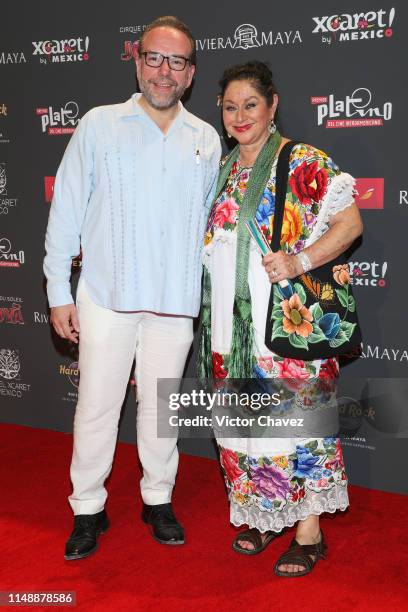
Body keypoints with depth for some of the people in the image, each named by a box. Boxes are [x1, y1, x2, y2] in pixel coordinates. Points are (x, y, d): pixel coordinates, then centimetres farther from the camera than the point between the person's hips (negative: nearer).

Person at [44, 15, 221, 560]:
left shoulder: (206, 140, 8)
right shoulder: (99, 126, 1)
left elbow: (213, 220, 14)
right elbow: (66, 210, 0)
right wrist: (59, 292, -3)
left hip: (176, 300, 2)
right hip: (107, 295, -2)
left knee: (161, 404, 12)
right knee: (97, 405, 4)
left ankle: (158, 500, 29)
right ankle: (88, 510, 20)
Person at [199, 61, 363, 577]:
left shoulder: (305, 163, -5)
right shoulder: (221, 170, 14)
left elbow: (350, 221, -10)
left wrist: (299, 261, -21)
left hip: (289, 317, -6)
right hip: (233, 321, 6)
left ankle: (309, 532, 13)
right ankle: (263, 514, 29)